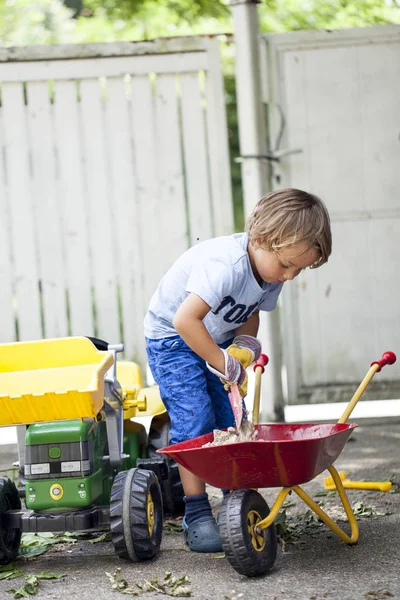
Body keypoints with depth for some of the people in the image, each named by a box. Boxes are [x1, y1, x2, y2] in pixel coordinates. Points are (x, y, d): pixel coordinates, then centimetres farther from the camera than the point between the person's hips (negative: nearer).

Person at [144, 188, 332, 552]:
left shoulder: (272, 269, -10)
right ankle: (196, 515, -8)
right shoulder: (226, 264, -36)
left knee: (232, 420, 2)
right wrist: (225, 365, -32)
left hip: (217, 339, 7)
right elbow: (185, 320, -41)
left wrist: (245, 344, -14)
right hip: (172, 338, -7)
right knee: (195, 421, -15)